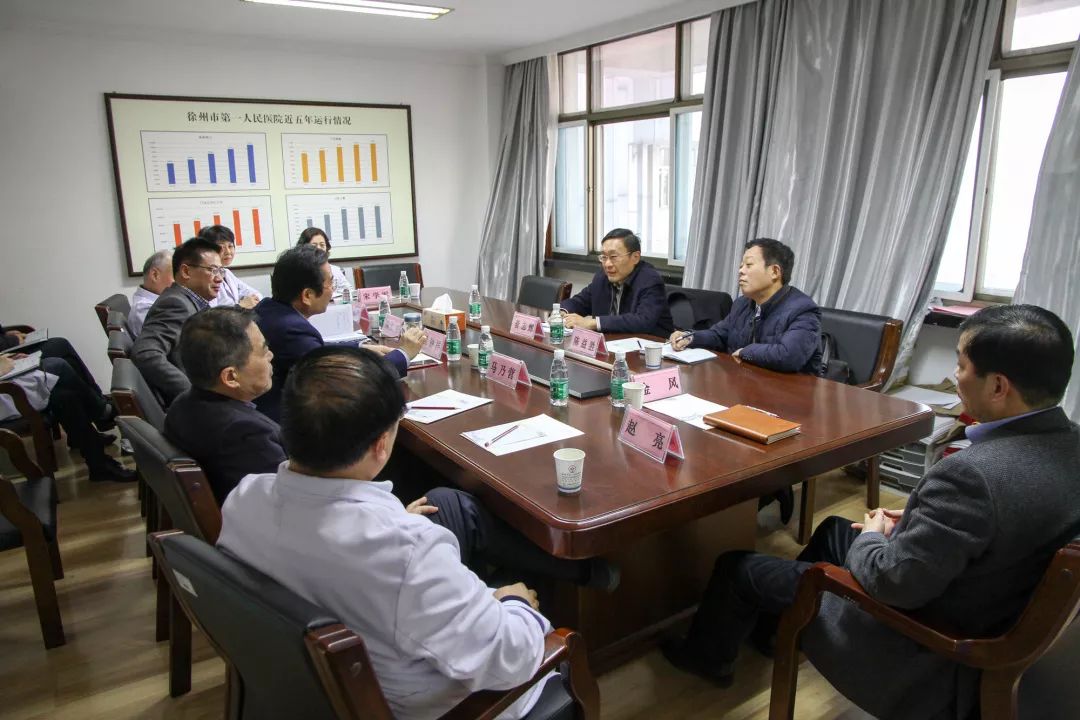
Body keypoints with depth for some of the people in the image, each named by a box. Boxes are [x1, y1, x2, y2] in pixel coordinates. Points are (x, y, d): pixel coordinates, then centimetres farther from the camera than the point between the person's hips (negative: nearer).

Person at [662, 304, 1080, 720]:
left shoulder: (972, 473, -38)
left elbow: (894, 581, -29)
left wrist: (871, 537, -9)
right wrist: (916, 522, 2)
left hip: (922, 642, -8)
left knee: (737, 567, 7)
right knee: (834, 530, 29)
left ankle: (709, 656, 38)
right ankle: (770, 623, 50)